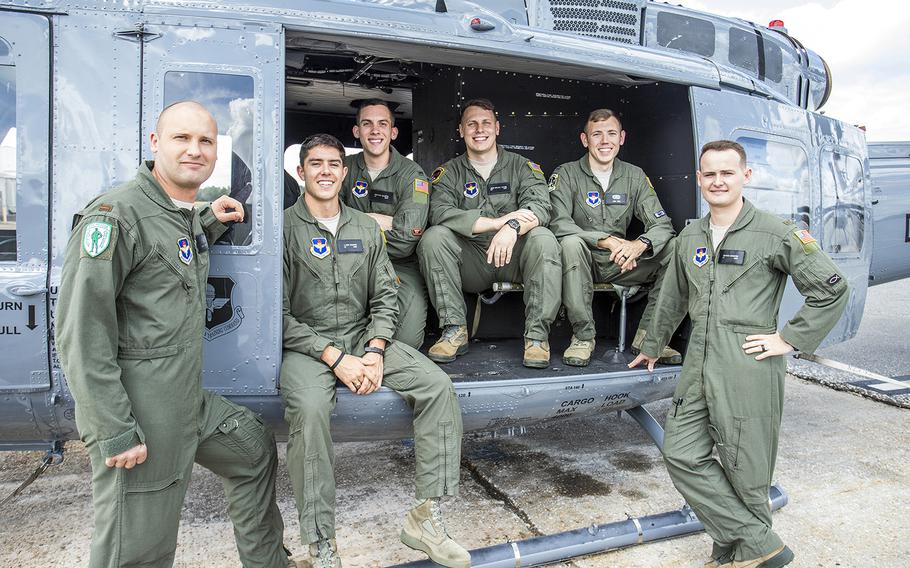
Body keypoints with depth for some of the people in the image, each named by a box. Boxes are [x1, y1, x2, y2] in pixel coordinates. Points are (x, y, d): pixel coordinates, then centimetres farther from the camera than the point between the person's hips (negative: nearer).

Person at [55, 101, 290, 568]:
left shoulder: (187, 214, 10)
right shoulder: (117, 214, -18)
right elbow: (81, 335, -21)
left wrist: (210, 224, 15)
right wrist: (115, 432, -21)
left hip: (190, 401, 9)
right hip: (137, 417, -9)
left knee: (256, 450, 23)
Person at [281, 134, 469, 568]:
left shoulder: (365, 228, 12)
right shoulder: (285, 228, -3)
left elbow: (385, 297, 9)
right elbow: (280, 315, -9)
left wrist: (376, 350, -9)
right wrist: (334, 357, -17)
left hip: (364, 336, 5)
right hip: (307, 346, -4)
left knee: (438, 385, -16)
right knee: (309, 409, -35)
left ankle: (426, 517, -8)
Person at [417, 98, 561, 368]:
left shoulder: (522, 166, 7)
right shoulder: (449, 172, 8)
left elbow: (540, 207, -10)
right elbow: (439, 212, -13)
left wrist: (513, 227, -34)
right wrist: (498, 222, -22)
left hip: (514, 258, 0)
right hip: (471, 262, 1)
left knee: (543, 239, -30)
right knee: (432, 237, -24)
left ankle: (537, 334, -22)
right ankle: (454, 330, -19)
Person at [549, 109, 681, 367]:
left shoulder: (635, 176, 7)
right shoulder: (566, 174, -4)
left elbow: (662, 225, -1)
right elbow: (558, 224, -19)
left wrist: (639, 245, -25)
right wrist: (606, 241, -30)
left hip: (620, 263, 4)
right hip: (582, 261, -3)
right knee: (571, 242, -37)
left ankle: (648, 335, -9)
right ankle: (583, 336, -24)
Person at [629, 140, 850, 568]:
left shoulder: (775, 234, -3)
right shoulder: (689, 239, 14)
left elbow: (833, 288, -1)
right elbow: (672, 300, 25)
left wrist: (790, 339, -7)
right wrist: (651, 347, 32)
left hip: (749, 369, -6)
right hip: (698, 367, 6)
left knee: (745, 469, 2)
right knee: (681, 454, 3)